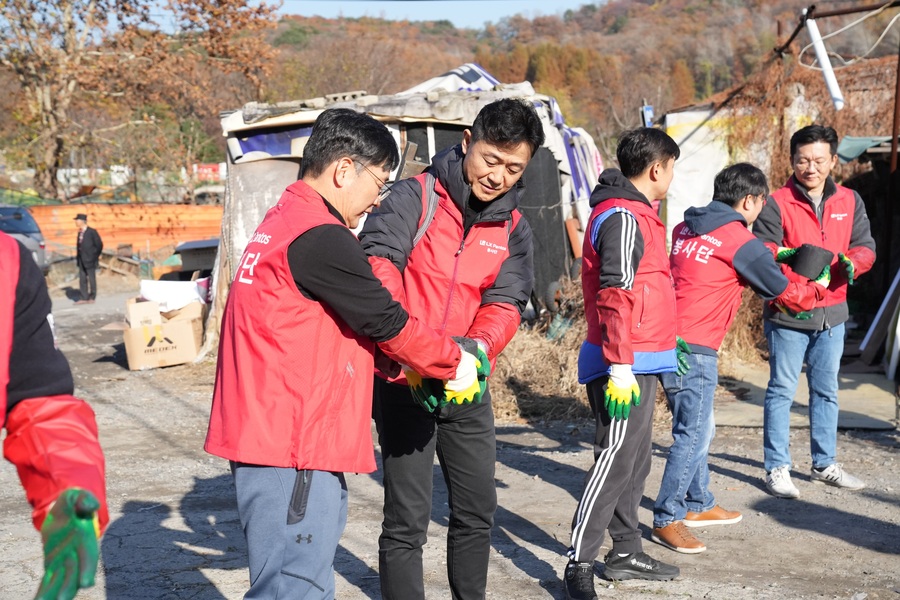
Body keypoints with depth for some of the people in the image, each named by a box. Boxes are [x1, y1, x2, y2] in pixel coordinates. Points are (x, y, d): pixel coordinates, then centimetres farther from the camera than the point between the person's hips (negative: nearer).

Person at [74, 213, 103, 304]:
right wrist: (77, 256, 8)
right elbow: (79, 245, 16)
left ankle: (92, 298, 8)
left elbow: (99, 244, -8)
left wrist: (95, 256, -3)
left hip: (90, 260, -7)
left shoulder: (92, 232, -10)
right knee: (82, 279, 6)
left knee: (91, 279, 1)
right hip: (81, 260, 7)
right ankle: (84, 298, 9)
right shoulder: (80, 232, 11)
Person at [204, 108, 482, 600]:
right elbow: (385, 321, -11)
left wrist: (403, 368, 15)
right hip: (292, 446, -11)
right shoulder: (320, 237, -16)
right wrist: (455, 363, 4)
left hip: (267, 433, 11)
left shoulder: (281, 223, 18)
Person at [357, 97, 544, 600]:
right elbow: (378, 261, -25)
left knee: (478, 509, 16)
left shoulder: (514, 229, 7)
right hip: (404, 380, -5)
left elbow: (506, 303, -5)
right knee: (408, 520, -2)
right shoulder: (416, 197, -9)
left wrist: (479, 346, -28)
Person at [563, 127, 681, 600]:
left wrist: (663, 340, 31)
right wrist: (620, 366, -24)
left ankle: (626, 552, 25)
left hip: (638, 364, 10)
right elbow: (615, 296, -22)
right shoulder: (624, 217, -15)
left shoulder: (632, 214, 18)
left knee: (634, 462, 15)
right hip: (626, 367, -10)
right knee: (614, 463, -8)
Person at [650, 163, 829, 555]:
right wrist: (817, 288, 19)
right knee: (693, 436, -4)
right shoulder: (741, 242, -10)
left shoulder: (686, 228, 12)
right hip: (695, 350, -9)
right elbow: (785, 294, -1)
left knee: (697, 428, 20)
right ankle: (666, 521, 0)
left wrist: (768, 260, 23)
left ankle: (697, 505, 32)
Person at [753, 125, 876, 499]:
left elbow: (865, 246, 6)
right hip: (787, 314, -5)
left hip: (832, 313, 5)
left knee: (826, 391, 15)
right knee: (782, 391, 1)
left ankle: (825, 464, 27)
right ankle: (777, 468, 9)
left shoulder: (850, 201, 7)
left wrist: (852, 263, -17)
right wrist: (780, 253, -36)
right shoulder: (777, 204, -8)